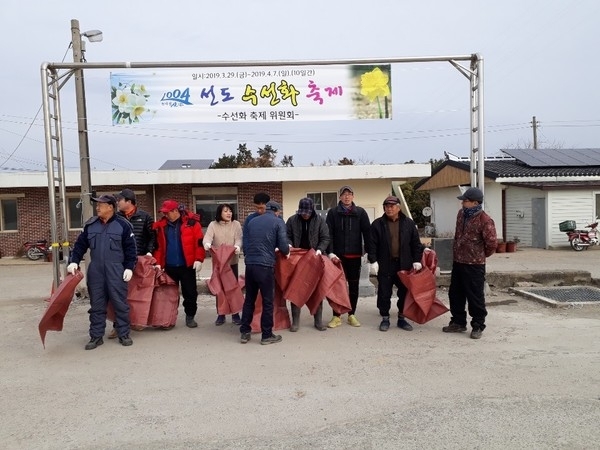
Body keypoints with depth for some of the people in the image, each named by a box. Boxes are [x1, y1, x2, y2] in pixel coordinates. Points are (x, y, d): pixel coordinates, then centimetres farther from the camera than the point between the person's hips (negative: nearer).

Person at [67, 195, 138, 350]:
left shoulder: (123, 224, -4)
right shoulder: (90, 225, 8)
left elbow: (130, 248, -2)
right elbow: (80, 245, 13)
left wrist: (129, 267, -9)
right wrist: (74, 261, 0)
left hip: (116, 270, -4)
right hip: (95, 270, 4)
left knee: (120, 303, 2)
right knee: (96, 305, 9)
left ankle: (124, 334, 14)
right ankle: (96, 336, 18)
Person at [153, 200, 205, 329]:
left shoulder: (191, 222, -6)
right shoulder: (161, 225, 5)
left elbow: (199, 242, -8)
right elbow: (158, 246, 7)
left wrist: (198, 259, -15)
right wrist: (158, 263, 0)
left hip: (187, 265, -3)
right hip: (169, 266, 3)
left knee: (190, 292, 6)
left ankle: (190, 316, 20)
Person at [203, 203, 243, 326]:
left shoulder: (236, 224, 0)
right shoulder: (213, 225, -2)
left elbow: (239, 238, -10)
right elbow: (207, 237, -16)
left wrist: (237, 246, -33)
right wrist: (207, 244, -40)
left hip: (232, 261, 0)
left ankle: (235, 314, 15)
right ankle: (220, 315, 18)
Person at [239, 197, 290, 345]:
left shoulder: (251, 221, 16)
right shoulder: (278, 222, 1)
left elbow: (244, 243, 15)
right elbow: (283, 245, -4)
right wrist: (286, 252, 16)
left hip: (250, 264, 5)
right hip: (265, 265, -5)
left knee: (249, 299, 15)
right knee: (267, 301, 6)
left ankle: (245, 332, 21)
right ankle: (267, 335, 13)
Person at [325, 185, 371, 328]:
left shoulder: (360, 212, 4)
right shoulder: (332, 213, 2)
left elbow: (367, 232, 1)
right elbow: (329, 234, -3)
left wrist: (368, 251, -8)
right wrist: (330, 252, -14)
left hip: (355, 255, 1)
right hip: (338, 255, -1)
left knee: (354, 285, 9)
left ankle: (352, 315, 21)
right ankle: (336, 316, 11)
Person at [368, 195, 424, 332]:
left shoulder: (409, 223, 5)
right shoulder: (377, 224, 0)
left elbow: (416, 243, 7)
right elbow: (372, 244, -2)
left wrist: (417, 260, 1)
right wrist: (373, 260, -10)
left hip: (404, 265, 2)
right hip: (385, 265, -1)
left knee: (405, 293, 9)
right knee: (384, 293, 4)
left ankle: (402, 318, 23)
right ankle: (385, 318, 17)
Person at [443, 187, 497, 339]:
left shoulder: (485, 220, -17)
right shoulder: (461, 214, 7)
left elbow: (491, 243, -15)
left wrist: (480, 256, 1)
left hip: (474, 265, -8)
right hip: (457, 262, 8)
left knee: (475, 297, 3)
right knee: (455, 294, 15)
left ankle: (478, 326, 18)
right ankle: (458, 322, 29)